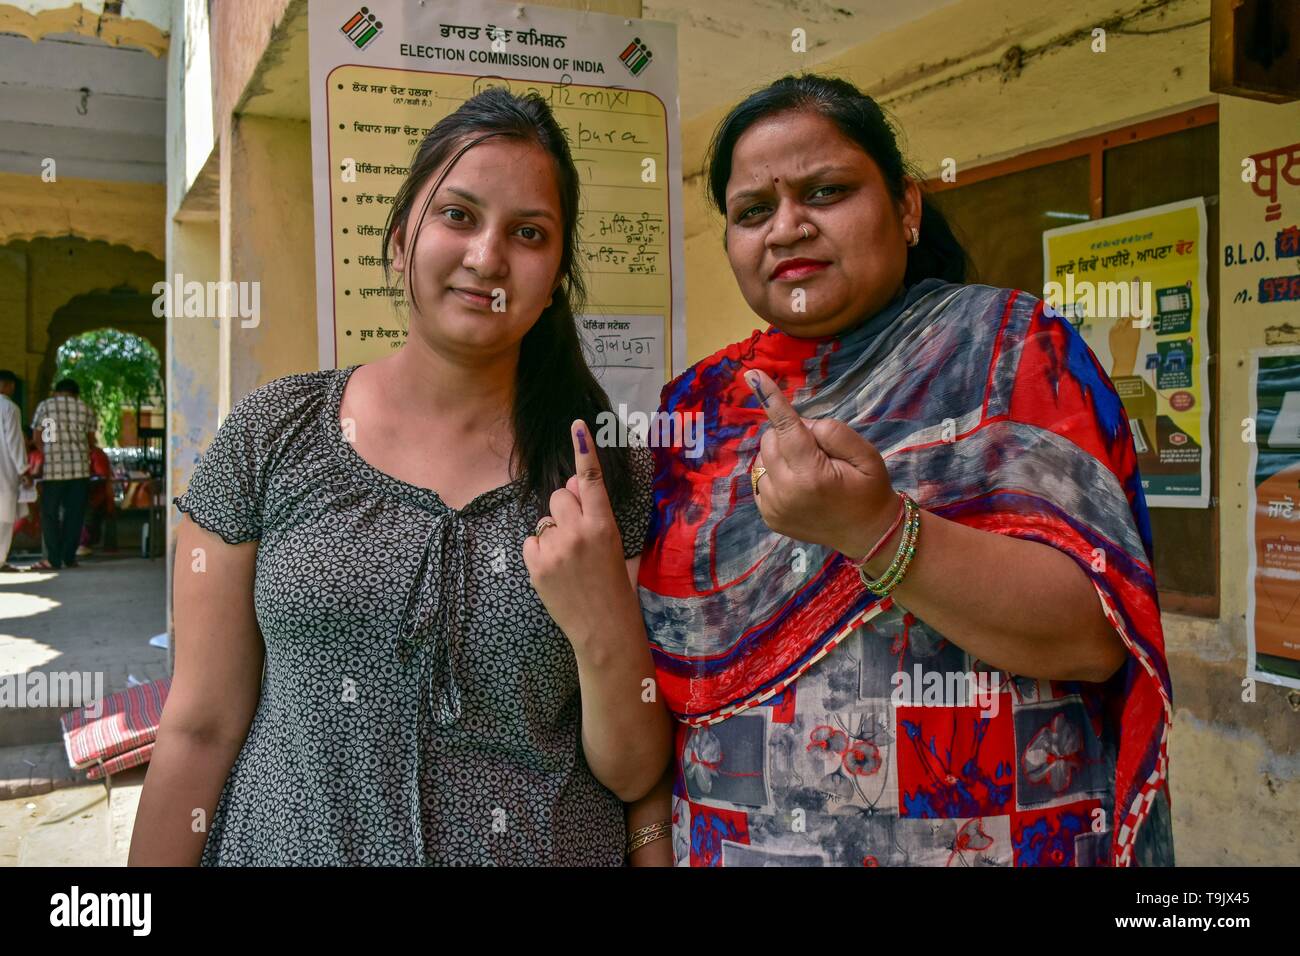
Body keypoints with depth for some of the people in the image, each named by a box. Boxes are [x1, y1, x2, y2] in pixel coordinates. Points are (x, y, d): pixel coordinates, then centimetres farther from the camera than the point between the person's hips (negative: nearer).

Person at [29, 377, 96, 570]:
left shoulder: (45, 406, 7)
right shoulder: (85, 409, 11)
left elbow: (37, 437, 8)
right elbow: (90, 439, 10)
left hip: (53, 467, -2)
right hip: (80, 467, 2)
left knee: (50, 513, 4)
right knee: (74, 513, 7)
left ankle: (54, 559, 1)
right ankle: (69, 557, 9)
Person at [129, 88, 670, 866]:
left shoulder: (607, 469, -8)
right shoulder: (274, 434, -7)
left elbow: (635, 774, -6)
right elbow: (201, 728, -4)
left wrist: (603, 624, -23)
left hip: (546, 847, 0)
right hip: (289, 840, 1)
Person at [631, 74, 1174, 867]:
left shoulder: (1012, 346, -7)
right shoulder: (699, 406, 2)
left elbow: (1095, 635, -17)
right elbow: (658, 665, 4)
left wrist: (876, 529, -29)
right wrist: (652, 839, -5)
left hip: (989, 837, -2)